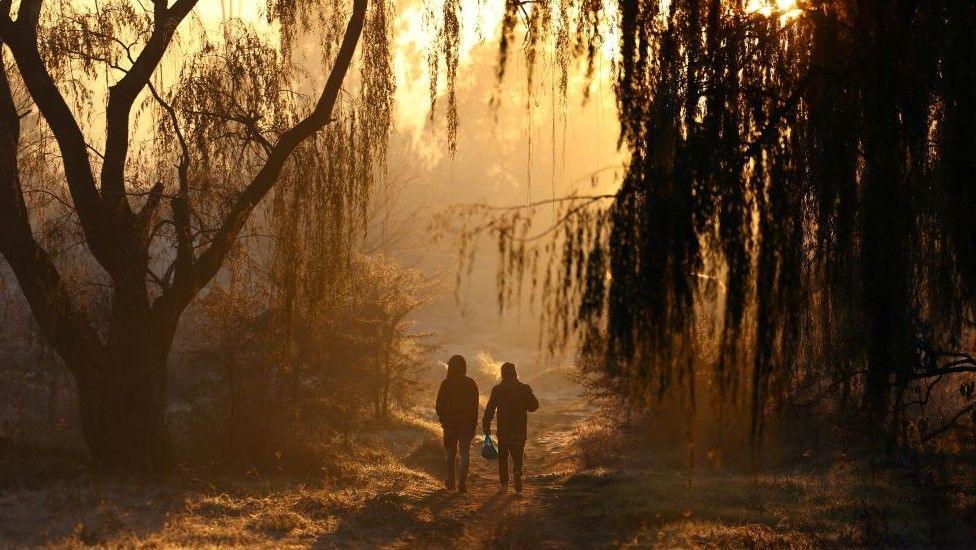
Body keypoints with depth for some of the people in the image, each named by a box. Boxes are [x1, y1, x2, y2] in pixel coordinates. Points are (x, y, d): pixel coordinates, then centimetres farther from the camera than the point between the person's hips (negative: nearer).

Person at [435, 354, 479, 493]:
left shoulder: (446, 384, -7)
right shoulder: (471, 384, -2)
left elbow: (439, 405, -5)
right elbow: (475, 406, 0)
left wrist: (443, 419, 10)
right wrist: (473, 424, 7)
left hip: (450, 424, 0)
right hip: (467, 424, 0)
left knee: (450, 452, 16)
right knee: (465, 453, 4)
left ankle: (450, 481, 19)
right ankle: (462, 482, -5)